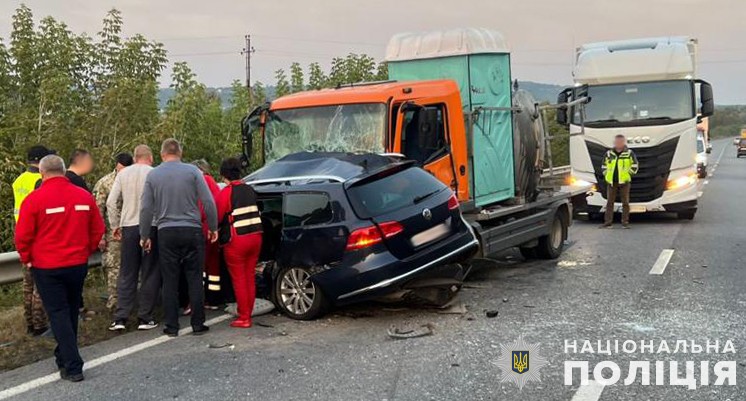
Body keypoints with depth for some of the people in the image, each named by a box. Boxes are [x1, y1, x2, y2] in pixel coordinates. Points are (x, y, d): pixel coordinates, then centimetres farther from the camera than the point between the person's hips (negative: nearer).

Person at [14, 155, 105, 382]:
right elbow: (98, 230, 4)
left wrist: (27, 259, 7)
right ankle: (64, 357, 34)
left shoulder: (34, 199, -13)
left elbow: (23, 236, -9)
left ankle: (73, 367, -4)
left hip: (47, 267, -4)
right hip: (78, 264, 4)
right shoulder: (84, 196, -2)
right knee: (71, 311, 19)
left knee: (58, 314, 1)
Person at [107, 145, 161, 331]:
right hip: (151, 226, -3)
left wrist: (114, 225, 13)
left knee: (126, 274, 9)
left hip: (128, 227, 3)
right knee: (150, 273, 5)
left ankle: (120, 318, 6)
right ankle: (145, 318, 7)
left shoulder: (123, 174, 5)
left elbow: (111, 202, 4)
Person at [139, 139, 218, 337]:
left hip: (166, 232, 1)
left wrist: (144, 236, 11)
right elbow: (208, 202, -5)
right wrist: (213, 228, 5)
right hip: (192, 231, -1)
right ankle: (198, 324, 8)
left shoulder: (153, 175, 3)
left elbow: (146, 208, 3)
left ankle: (171, 326, 10)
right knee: (195, 278, 6)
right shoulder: (192, 171, -1)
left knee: (170, 280, 7)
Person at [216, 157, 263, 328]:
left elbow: (217, 217, -10)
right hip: (255, 237, 6)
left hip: (236, 241, -6)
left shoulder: (226, 192, -9)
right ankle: (248, 315, 20)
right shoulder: (249, 190, 11)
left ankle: (243, 318, 5)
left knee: (239, 280, 2)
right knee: (250, 278, 13)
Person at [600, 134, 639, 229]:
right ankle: (607, 221, 7)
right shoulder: (609, 153, 8)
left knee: (625, 202, 1)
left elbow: (635, 165, 4)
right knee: (609, 202, 3)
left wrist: (629, 174, -1)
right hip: (611, 182, 2)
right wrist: (606, 175, 8)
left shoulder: (629, 153, 1)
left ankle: (625, 221, 7)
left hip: (624, 182, -2)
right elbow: (604, 165, 18)